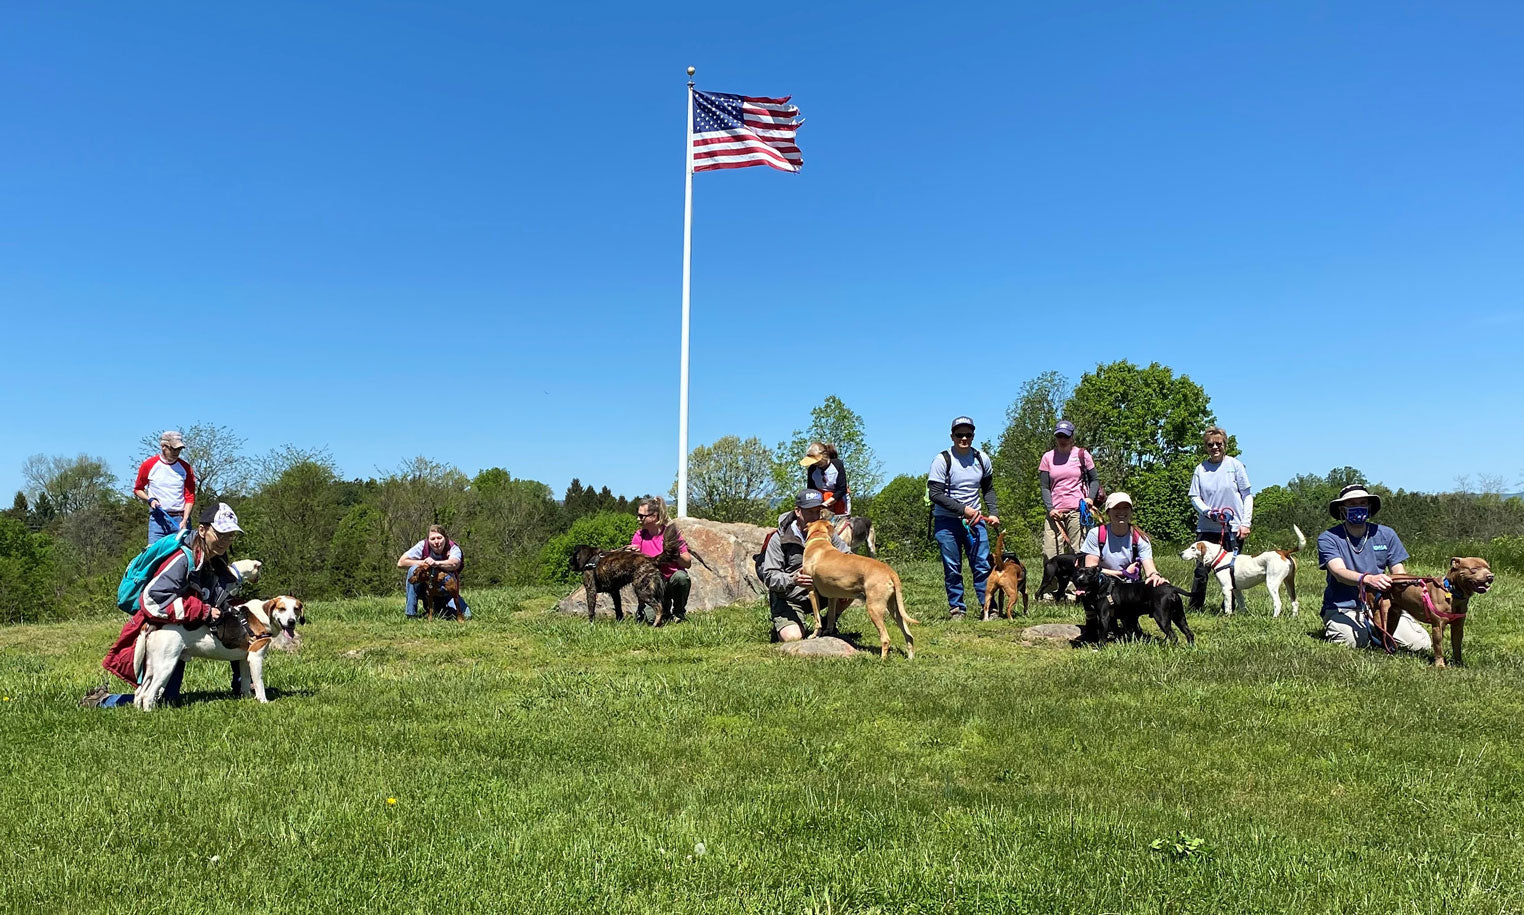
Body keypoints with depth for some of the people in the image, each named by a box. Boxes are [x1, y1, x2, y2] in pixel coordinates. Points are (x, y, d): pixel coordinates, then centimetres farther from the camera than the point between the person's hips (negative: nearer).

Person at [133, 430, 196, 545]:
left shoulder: (185, 468, 4)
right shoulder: (148, 465, 3)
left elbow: (190, 497, 1)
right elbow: (137, 489, 17)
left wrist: (184, 520, -11)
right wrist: (150, 500, -4)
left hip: (180, 519, 0)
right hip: (157, 519, 0)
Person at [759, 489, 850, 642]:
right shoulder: (779, 539, -12)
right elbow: (770, 577, -16)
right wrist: (792, 580, -37)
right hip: (789, 600, -4)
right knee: (792, 638, -28)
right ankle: (780, 626, 9)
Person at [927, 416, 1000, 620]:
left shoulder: (982, 459, 6)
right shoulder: (942, 460, -9)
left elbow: (988, 488, 18)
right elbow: (935, 494, -13)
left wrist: (993, 512, 4)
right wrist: (963, 509, -16)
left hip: (975, 519, 3)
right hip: (947, 521, -3)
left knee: (983, 565, -1)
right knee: (952, 569, 2)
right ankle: (956, 608, 12)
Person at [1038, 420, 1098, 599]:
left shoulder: (1082, 455, 7)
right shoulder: (1047, 458, 10)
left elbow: (1094, 480, 13)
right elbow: (1044, 487, 8)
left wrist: (1090, 497, -6)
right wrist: (1050, 508, -6)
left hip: (1077, 510, -2)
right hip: (1055, 511, 2)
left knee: (1077, 553, -5)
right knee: (1050, 552, -3)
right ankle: (1049, 590, 3)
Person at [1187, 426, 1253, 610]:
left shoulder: (1235, 465, 2)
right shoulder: (1200, 469, 6)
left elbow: (1247, 496, 3)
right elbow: (1194, 497, 7)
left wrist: (1245, 523, -4)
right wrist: (1208, 512, -12)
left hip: (1233, 527, -1)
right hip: (1207, 527, 1)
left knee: (1232, 569, 3)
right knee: (1201, 569, -3)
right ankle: (1195, 608, 6)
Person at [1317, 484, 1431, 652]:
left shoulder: (1386, 534, 9)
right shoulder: (1328, 538, -5)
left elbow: (1398, 572, 9)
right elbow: (1339, 572, -21)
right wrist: (1367, 579, -41)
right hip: (1343, 609, -4)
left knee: (1422, 644, -15)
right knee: (1355, 641, -33)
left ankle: (1375, 632, 12)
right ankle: (1331, 630, 2)